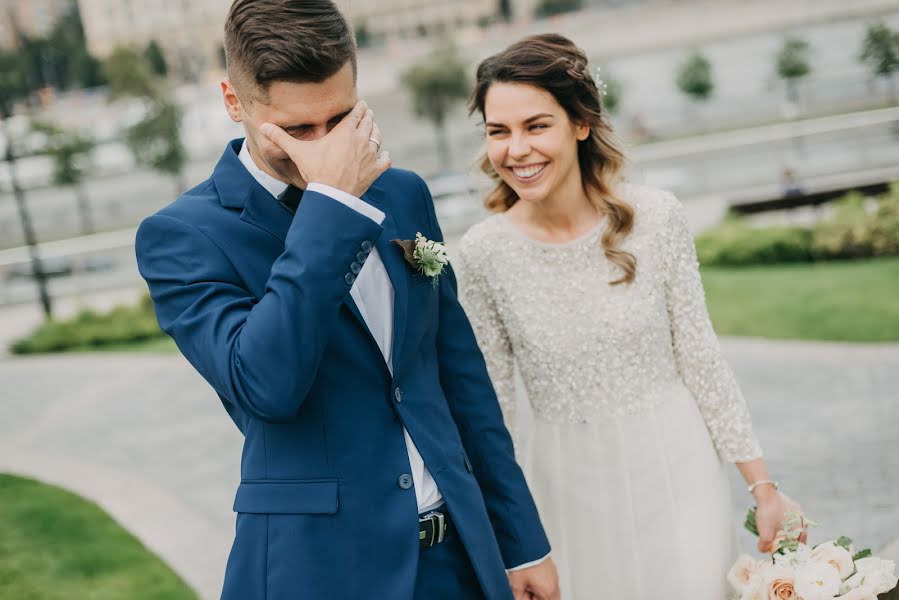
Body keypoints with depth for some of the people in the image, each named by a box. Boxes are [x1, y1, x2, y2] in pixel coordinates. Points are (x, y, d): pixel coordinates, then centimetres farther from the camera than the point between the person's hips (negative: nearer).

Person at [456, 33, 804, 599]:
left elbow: (701, 359, -2)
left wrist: (764, 486, 0)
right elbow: (491, 404, 0)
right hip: (569, 485, 1)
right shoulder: (482, 253, -8)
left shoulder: (656, 215, -10)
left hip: (674, 468, 0)